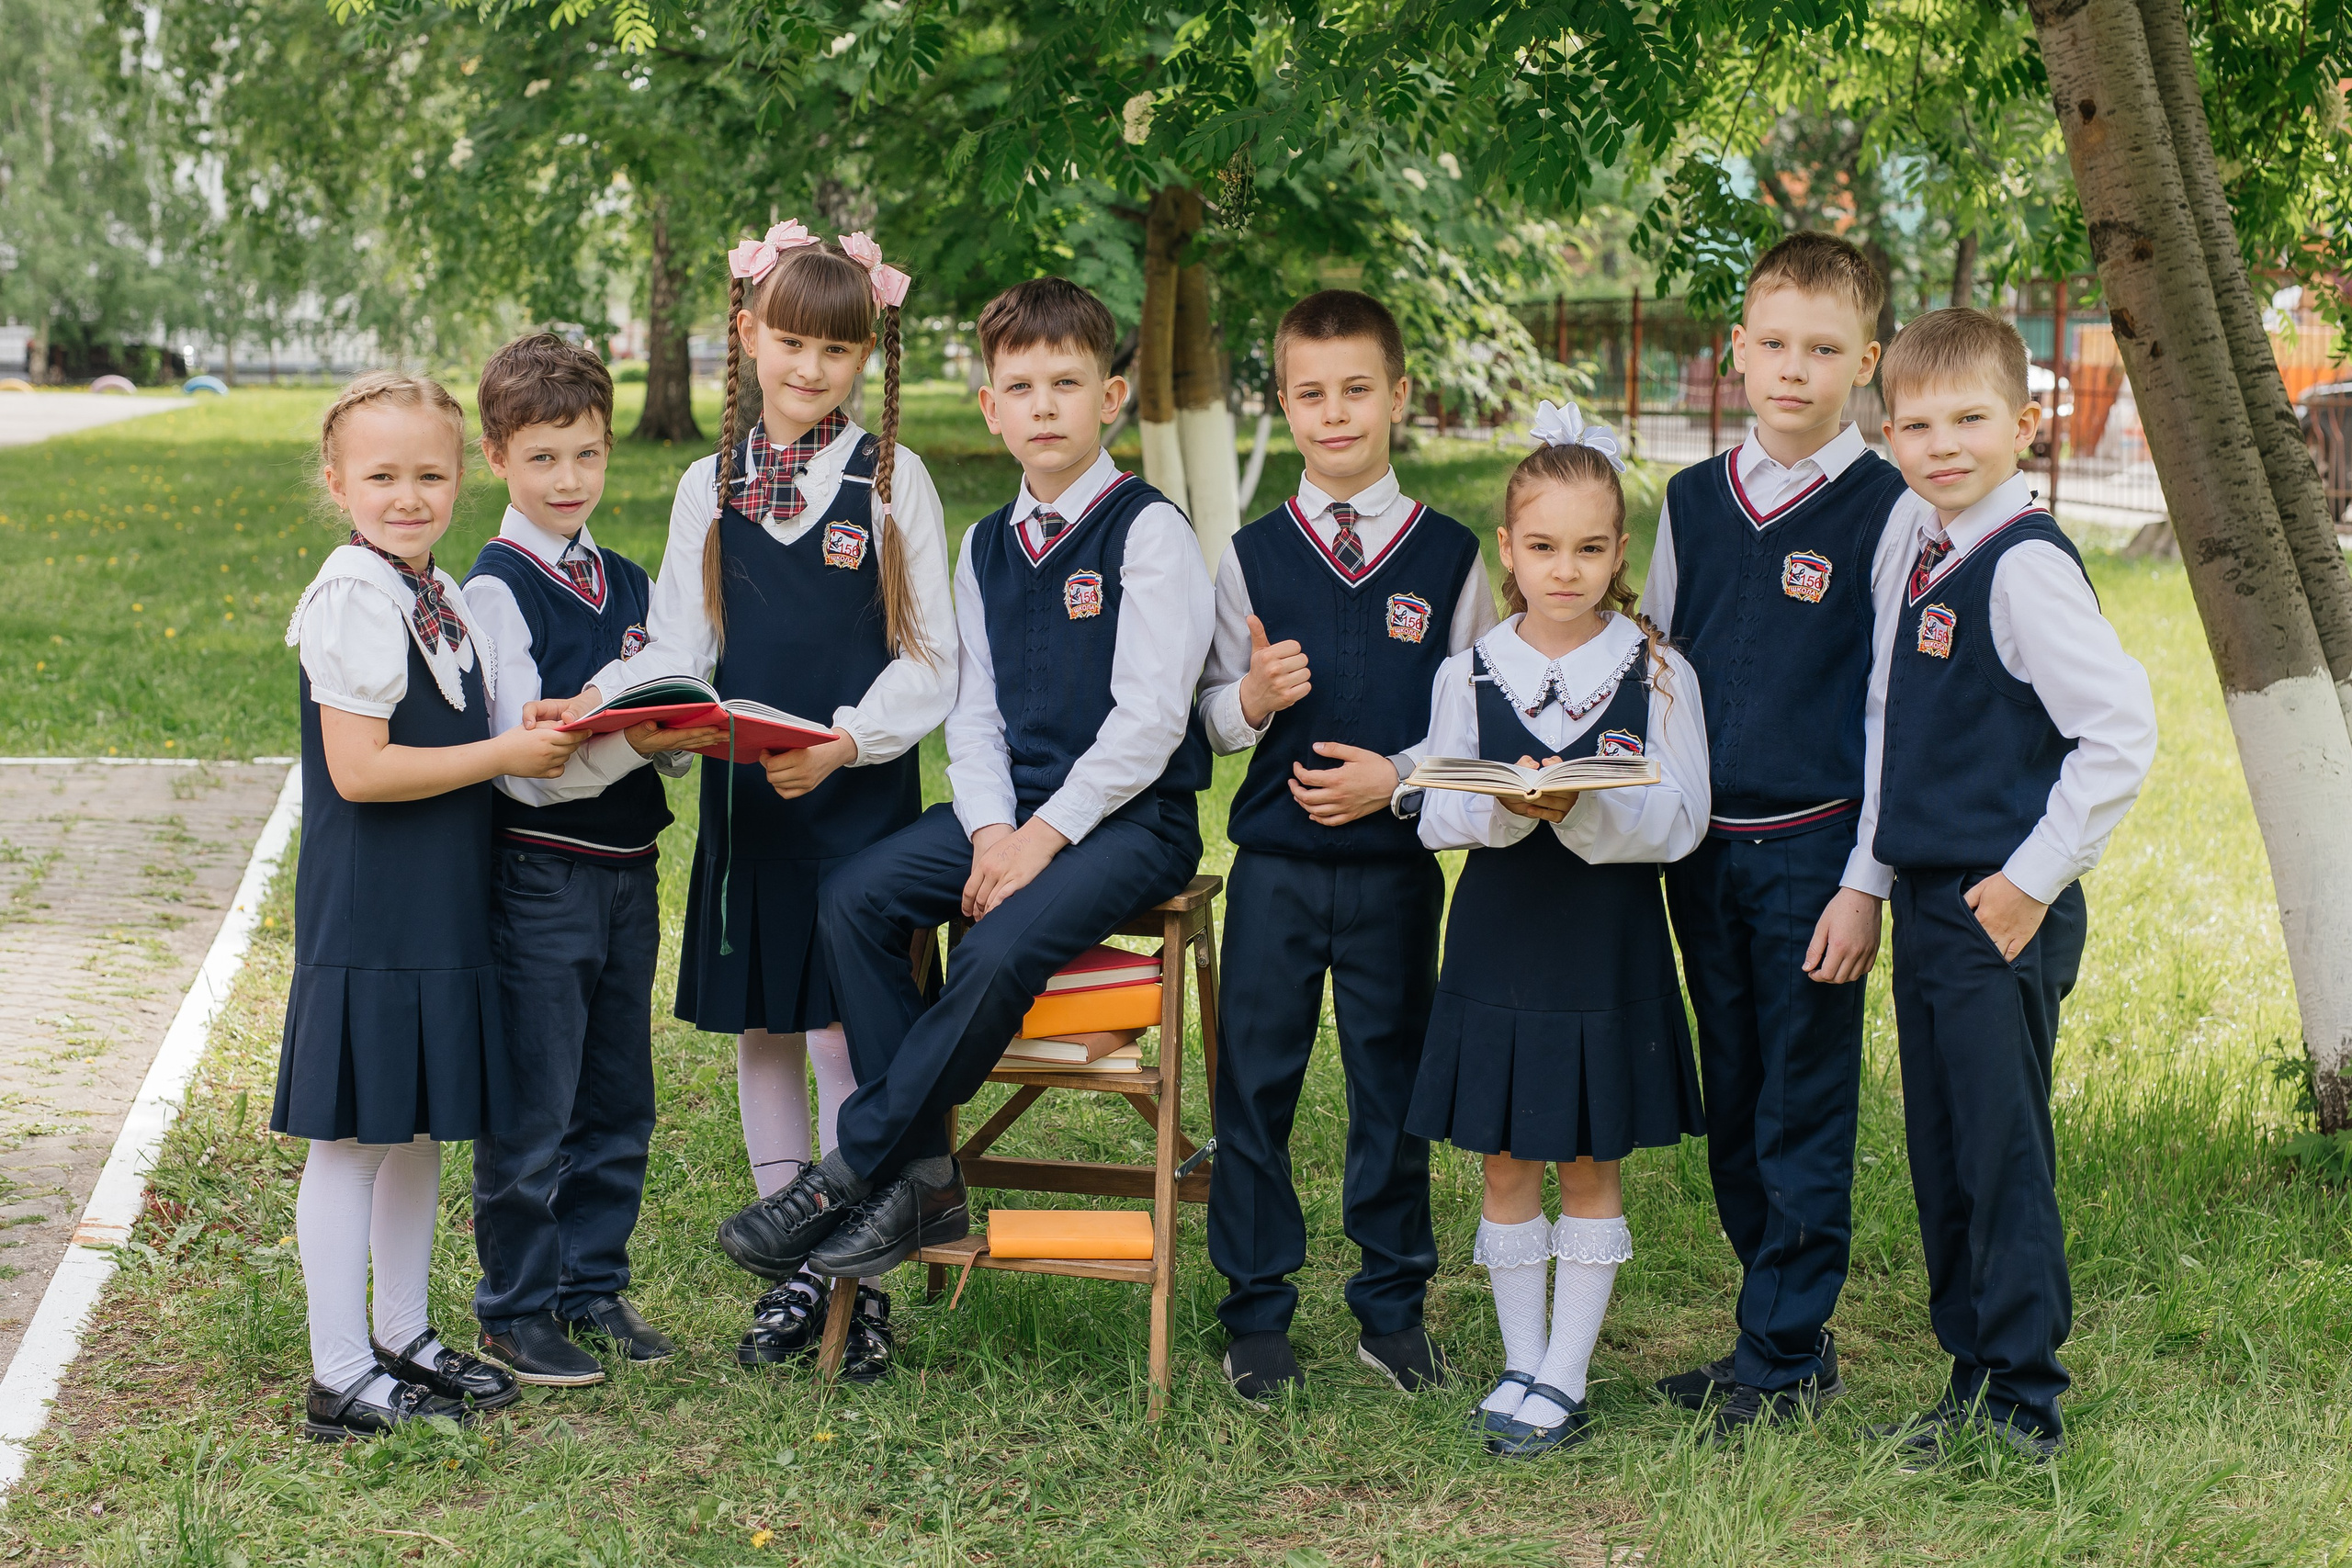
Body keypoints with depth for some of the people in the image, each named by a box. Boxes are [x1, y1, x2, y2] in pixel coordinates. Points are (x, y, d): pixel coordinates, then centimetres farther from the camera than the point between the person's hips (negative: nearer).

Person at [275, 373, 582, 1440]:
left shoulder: (443, 599, 11)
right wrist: (507, 754, -17)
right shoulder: (354, 601, -16)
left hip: (441, 908, 9)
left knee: (420, 1123, 17)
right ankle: (342, 1377, 6)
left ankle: (404, 1338, 29)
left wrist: (546, 727, 4)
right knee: (354, 1135, -1)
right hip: (367, 911, -9)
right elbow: (360, 770, -22)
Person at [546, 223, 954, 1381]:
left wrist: (845, 741, -20)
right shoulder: (709, 487, 8)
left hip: (860, 796, -4)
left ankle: (868, 1284, 8)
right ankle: (792, 1274, 22)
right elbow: (682, 646, 6)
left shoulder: (892, 481, -2)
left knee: (846, 1031, -5)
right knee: (759, 1031, 9)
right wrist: (607, 699, -14)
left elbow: (930, 664, -4)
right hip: (744, 797, 4)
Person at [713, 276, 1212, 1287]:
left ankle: (851, 1170, -18)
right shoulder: (986, 546, 14)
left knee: (1000, 949, -31)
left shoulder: (1148, 530, -6)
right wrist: (992, 831, -8)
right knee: (855, 897, -17)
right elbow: (973, 713, 11)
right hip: (1010, 807, 6)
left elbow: (1149, 716, -13)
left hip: (1132, 813, -6)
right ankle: (923, 1181, -15)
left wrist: (1048, 835, -18)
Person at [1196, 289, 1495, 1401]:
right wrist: (1252, 699, -15)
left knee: (1394, 1087, 8)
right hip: (1275, 862, 1)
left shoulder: (1448, 556, 1)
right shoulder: (1253, 556, 3)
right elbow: (1213, 717, 6)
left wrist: (1398, 776, -13)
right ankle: (1256, 1314, 16)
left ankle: (1393, 1308, 22)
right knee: (1255, 1085, 4)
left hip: (1396, 862, 0)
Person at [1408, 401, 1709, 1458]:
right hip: (1497, 936, 2)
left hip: (1608, 943, -2)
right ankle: (1522, 1363, 21)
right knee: (1505, 1161, 8)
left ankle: (1564, 1376, 14)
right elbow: (1437, 818, -2)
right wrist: (1508, 808, -22)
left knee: (1590, 1163, 6)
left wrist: (1585, 808, -25)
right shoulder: (1468, 676, 2)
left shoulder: (1657, 674, -3)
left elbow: (1679, 822, -9)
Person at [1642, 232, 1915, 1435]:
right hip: (1703, 846, 5)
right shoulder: (1692, 503, 8)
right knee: (1733, 1106, 12)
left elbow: (1899, 710, -6)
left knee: (1804, 1112, 0)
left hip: (1814, 851, -5)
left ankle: (1782, 1357, 10)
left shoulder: (1884, 512, -6)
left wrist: (1865, 883, -10)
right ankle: (1781, 1328, 24)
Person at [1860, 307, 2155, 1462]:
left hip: (2005, 913, -9)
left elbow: (2122, 731, -22)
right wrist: (1879, 860, 18)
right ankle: (1974, 1380, 25)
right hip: (1926, 897, 9)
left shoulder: (2027, 565, -16)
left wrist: (2034, 877, -18)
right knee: (1940, 1159, 14)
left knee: (2002, 1156, -2)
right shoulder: (1916, 535, 9)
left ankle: (2022, 1410, 7)